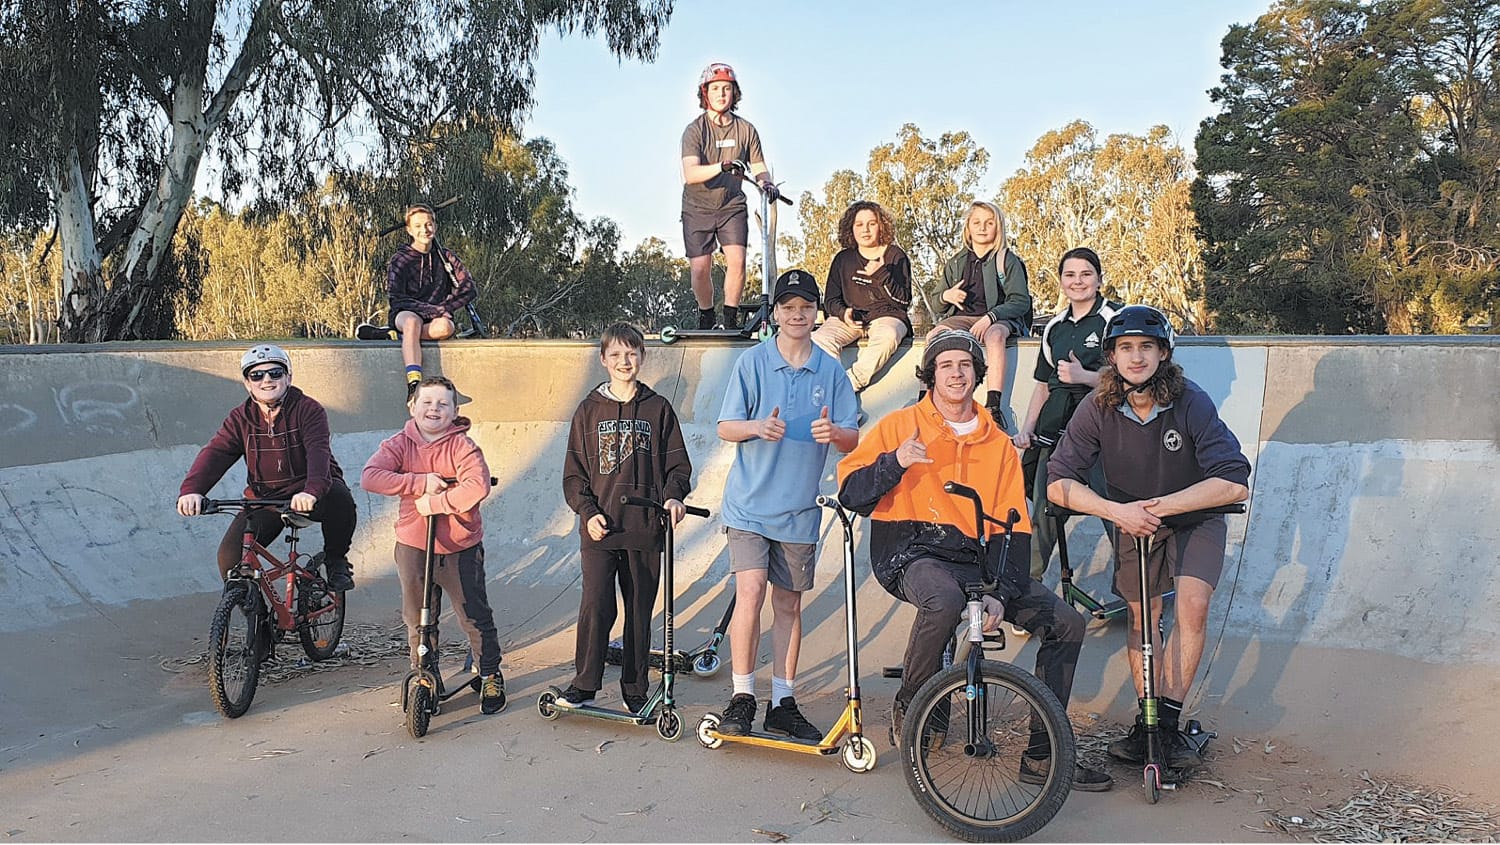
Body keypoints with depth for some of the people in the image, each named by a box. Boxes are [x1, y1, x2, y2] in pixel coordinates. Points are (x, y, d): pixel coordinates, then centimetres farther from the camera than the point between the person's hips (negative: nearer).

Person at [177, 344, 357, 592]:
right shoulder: (239, 419, 3)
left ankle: (336, 561, -10)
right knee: (230, 556, -17)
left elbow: (318, 451, -26)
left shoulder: (308, 409, -9)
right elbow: (214, 453, -10)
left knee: (338, 496, -36)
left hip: (306, 496, -3)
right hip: (265, 499, 3)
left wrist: (312, 490, -47)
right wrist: (191, 489, -32)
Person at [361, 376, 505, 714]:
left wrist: (434, 502, -24)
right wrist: (421, 483, -24)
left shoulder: (462, 445, -10)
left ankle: (491, 677, 25)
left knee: (475, 617, 6)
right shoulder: (399, 444, -2)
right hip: (412, 546, 3)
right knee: (417, 621, 14)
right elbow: (370, 477, -18)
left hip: (460, 548, -2)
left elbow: (476, 487, -26)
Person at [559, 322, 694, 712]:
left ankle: (635, 688, 21)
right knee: (595, 606, -8)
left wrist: (673, 496, -13)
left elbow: (678, 464, 6)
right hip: (599, 529, 0)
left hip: (644, 530, 1)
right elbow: (574, 472, 7)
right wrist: (588, 511, -6)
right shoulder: (589, 409, 7)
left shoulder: (658, 409, 6)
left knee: (640, 610, 7)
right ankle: (584, 682, 9)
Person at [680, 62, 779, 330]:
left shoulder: (746, 130, -1)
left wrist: (766, 183, -22)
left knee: (737, 260, -17)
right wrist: (723, 166, -40)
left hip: (732, 205, 1)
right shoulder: (694, 130, -11)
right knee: (699, 268, -7)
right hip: (698, 207, -1)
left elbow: (758, 167, 2)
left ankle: (731, 319, -1)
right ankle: (706, 318, 17)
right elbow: (690, 174, -24)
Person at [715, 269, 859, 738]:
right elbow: (725, 427, 0)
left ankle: (782, 704, 17)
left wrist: (833, 432, -19)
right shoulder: (752, 362, 0)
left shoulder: (831, 371, 5)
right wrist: (758, 427, -22)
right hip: (750, 503, -2)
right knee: (750, 591, -14)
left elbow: (854, 440, 4)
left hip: (799, 508, 2)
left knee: (789, 604, 8)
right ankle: (742, 697, -1)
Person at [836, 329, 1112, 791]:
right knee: (945, 600, -38)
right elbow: (851, 493, -3)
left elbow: (1014, 527, 6)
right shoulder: (901, 425, 4)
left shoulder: (998, 444, 13)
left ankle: (1042, 754, 4)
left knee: (1067, 623, -8)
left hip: (975, 558, 5)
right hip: (914, 552, -4)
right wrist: (895, 462, -22)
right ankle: (908, 708, -11)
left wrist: (1000, 593, -9)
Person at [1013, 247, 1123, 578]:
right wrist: (1027, 429, 11)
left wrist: (1084, 376, -19)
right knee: (1042, 511, 6)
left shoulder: (1115, 318, -2)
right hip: (1055, 429, 6)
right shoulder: (1055, 327, 17)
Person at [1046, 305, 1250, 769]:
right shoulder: (1097, 409, -21)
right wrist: (1116, 511, -36)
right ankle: (1146, 720, 20)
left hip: (1195, 517, -2)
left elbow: (1235, 484, -32)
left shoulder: (1192, 403, -27)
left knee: (1192, 605, -20)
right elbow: (1058, 483, -22)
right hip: (1131, 519, 2)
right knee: (1142, 615, 6)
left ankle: (1168, 721, -11)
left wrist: (1158, 506, -34)